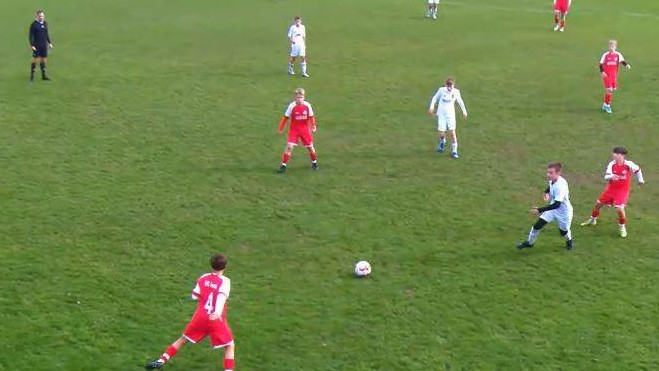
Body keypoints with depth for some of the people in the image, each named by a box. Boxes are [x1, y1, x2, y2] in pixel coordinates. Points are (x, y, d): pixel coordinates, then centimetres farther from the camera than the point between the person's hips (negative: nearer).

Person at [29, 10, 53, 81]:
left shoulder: (45, 23, 8)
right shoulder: (34, 24, -9)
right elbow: (31, 35, -8)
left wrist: (49, 43, 13)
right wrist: (32, 45, -15)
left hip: (44, 45, 5)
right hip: (37, 46, -5)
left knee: (43, 59, 9)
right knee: (35, 60, -2)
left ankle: (43, 75, 16)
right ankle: (32, 75, 8)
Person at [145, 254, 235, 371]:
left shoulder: (203, 278, 8)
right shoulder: (225, 281, -5)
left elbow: (195, 296, 12)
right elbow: (222, 296, -23)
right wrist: (218, 312, -38)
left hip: (200, 317, 4)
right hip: (216, 319, -4)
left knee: (183, 339, 21)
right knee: (230, 346, 8)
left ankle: (161, 361, 18)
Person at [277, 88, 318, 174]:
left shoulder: (307, 105, -9)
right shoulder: (292, 106, -14)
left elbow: (311, 117, 5)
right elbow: (286, 117, -4)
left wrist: (313, 126, -7)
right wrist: (281, 129, 0)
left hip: (305, 129, 2)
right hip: (294, 129, -2)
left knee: (310, 146, 11)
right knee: (289, 146, -14)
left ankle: (314, 163, 35)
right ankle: (283, 166, -6)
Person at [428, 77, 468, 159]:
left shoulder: (456, 92, -4)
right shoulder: (441, 90, -8)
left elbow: (460, 102, 12)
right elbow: (435, 98, 7)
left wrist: (464, 111, 18)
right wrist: (431, 107, -1)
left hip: (451, 115, 0)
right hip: (441, 114, 0)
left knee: (452, 132, -11)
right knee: (441, 133, -3)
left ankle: (454, 151, -4)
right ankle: (442, 143, 34)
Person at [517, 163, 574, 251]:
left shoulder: (560, 186, -39)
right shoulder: (552, 180, -13)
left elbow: (556, 205, -42)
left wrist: (540, 210, -45)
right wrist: (547, 192, -2)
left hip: (563, 211, -6)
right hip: (552, 208, 6)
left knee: (563, 231, 14)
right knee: (538, 224, -3)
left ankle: (569, 241, 49)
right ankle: (529, 242, 15)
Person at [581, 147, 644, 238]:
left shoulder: (629, 164, -18)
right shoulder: (612, 164, -14)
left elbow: (637, 169, 4)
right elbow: (606, 177, -21)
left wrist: (640, 180, 15)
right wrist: (611, 176, -43)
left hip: (622, 190, -3)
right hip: (611, 189, 3)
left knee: (619, 209, -18)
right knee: (598, 203, 12)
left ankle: (622, 227, 8)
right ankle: (592, 219, 40)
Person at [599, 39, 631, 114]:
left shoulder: (618, 55, 1)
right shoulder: (605, 55, -3)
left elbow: (622, 61, -10)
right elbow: (601, 64, 0)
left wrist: (626, 65, -32)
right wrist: (602, 72, -15)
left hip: (614, 75, 4)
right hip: (607, 75, -4)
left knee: (612, 90, 10)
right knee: (609, 90, -12)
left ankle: (605, 105, 25)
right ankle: (607, 105, 2)